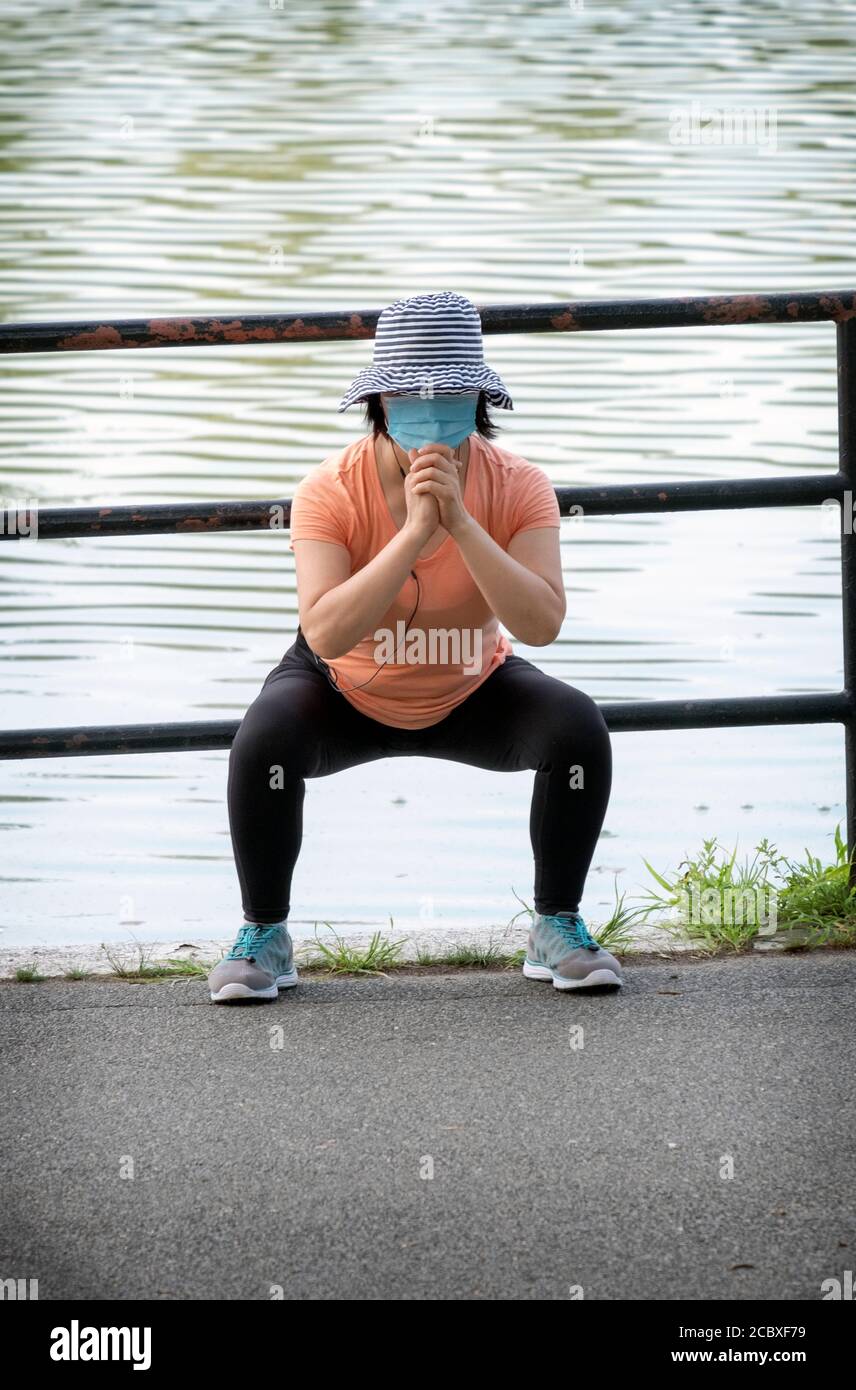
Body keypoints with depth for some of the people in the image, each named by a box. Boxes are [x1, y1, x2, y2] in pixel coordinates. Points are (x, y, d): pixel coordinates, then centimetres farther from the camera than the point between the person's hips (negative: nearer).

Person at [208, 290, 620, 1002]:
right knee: (265, 735, -31)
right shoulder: (332, 490, -26)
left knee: (578, 726, -23)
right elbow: (324, 635, -38)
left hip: (471, 695, 2)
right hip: (346, 696, -1)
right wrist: (414, 532, -43)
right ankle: (264, 937, -8)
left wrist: (460, 523, -41)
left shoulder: (517, 486, -21)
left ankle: (557, 929, -3)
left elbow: (541, 624, -33)